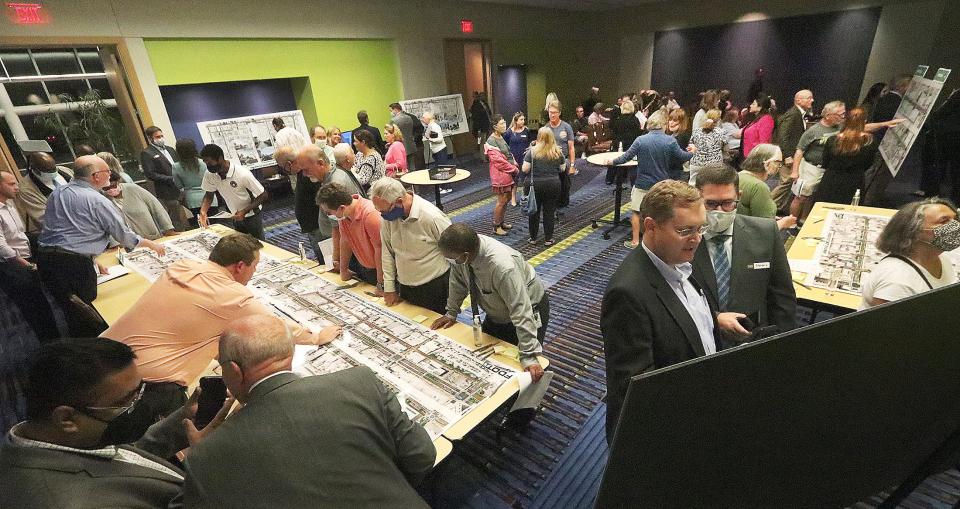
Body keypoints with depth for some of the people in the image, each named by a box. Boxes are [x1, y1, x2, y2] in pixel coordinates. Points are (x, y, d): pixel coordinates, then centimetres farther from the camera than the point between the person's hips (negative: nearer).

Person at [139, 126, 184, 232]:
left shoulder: (170, 149, 17)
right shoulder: (146, 153, -4)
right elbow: (150, 174, -11)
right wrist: (171, 179, -16)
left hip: (181, 190, 6)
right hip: (167, 193, -6)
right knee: (176, 223, -2)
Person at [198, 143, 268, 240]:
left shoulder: (243, 174, -28)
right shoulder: (209, 174, -12)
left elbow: (264, 195, -22)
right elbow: (209, 195, 3)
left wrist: (245, 211, -29)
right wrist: (203, 212, -15)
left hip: (252, 217, -5)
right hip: (236, 218, 5)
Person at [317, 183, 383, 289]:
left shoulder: (371, 215, -31)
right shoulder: (343, 213, -7)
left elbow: (380, 250, -28)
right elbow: (345, 241, 4)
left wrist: (381, 285, -23)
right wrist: (343, 270, 11)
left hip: (379, 269, -7)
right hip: (362, 266, 7)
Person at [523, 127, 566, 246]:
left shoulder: (533, 151, -8)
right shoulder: (558, 152, 0)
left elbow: (525, 169, -10)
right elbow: (562, 169, 9)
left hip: (536, 184, -1)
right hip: (553, 184, 1)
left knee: (534, 211, 12)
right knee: (549, 212, 8)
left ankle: (533, 238, 20)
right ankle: (548, 239, 14)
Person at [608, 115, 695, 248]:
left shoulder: (641, 140, -10)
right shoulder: (670, 140, -8)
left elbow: (627, 156, -6)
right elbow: (681, 157, -2)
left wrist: (613, 162, 10)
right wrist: (692, 152, 20)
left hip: (643, 183, -2)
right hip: (662, 183, 2)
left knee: (636, 211, 8)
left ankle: (635, 241, 12)